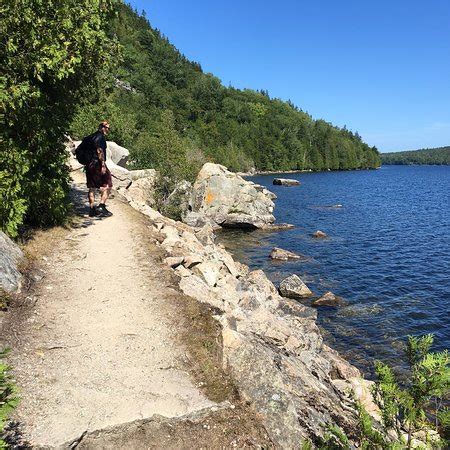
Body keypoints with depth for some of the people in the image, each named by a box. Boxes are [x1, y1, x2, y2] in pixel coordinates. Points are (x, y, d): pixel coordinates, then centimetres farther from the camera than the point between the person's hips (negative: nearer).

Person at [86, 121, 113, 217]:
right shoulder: (100, 137, -8)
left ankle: (92, 209, 12)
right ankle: (101, 206, -10)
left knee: (92, 188, 10)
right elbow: (100, 151, -18)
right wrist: (103, 165, -21)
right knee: (107, 185, -2)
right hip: (97, 164, -9)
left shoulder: (93, 136, 20)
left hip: (89, 165, 9)